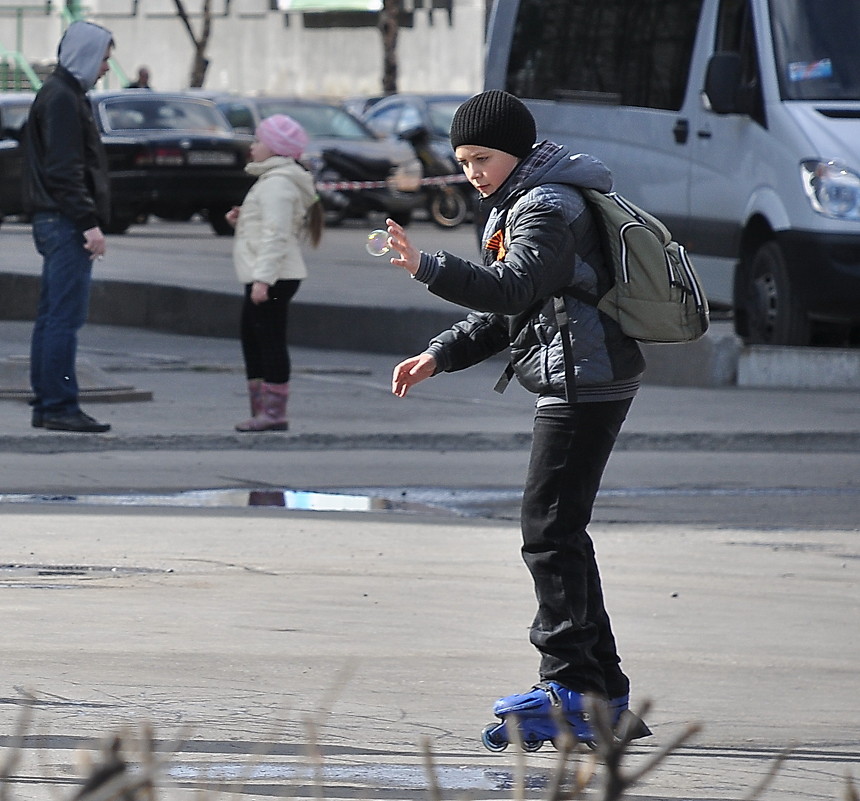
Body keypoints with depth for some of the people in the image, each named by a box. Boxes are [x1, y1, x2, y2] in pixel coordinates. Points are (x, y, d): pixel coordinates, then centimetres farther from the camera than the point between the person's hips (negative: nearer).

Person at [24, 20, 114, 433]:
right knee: (65, 317, -10)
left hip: (54, 223, 11)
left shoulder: (62, 95, 19)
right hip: (66, 223, -11)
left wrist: (87, 220, 20)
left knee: (51, 316, 11)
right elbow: (64, 170, -19)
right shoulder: (62, 99, -13)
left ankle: (45, 406, 14)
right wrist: (89, 222, -20)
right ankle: (59, 407, -11)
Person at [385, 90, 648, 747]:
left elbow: (512, 289, -29)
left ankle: (569, 687, -13)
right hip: (580, 384, 11)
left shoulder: (546, 207, -13)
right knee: (560, 530, 11)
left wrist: (427, 267, -38)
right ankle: (604, 694, 14)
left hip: (586, 381, -11)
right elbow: (504, 316, 24)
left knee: (550, 528, -12)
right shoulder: (520, 205, 20)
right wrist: (440, 356, 11)